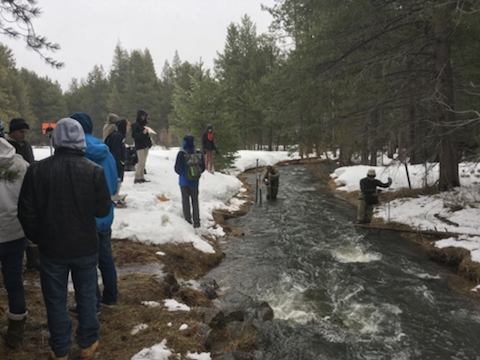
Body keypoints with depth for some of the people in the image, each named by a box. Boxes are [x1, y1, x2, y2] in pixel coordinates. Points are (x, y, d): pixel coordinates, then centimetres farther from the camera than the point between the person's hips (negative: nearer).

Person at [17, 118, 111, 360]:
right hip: (86, 247, 0)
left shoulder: (37, 169, -11)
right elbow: (103, 210, -5)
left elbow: (26, 212, -4)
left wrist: (36, 238, 13)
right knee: (86, 296, 16)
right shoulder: (95, 170, -13)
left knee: (55, 300, 15)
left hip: (52, 248, 0)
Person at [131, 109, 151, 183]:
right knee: (141, 161, -11)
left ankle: (141, 177, 14)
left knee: (143, 162, 8)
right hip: (139, 146, -7)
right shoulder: (135, 124, -7)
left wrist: (149, 142, 11)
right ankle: (137, 178, -6)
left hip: (145, 145, 7)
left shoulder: (144, 124, 15)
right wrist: (143, 133, -25)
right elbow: (134, 135, -14)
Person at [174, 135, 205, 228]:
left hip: (184, 181, -2)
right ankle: (196, 222, 12)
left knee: (185, 201, 10)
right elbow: (203, 168, 1)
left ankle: (188, 222, 13)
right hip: (194, 181, 3)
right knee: (195, 201, 14)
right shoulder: (199, 153, -6)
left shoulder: (181, 154, -16)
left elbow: (177, 168, -11)